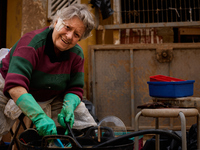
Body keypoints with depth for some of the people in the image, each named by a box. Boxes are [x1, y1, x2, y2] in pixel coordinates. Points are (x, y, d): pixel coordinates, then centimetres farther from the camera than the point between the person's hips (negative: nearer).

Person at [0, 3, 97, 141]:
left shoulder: (77, 54, -12)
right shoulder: (33, 43, -33)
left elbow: (75, 88, -7)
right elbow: (15, 86, -45)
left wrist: (68, 109, -31)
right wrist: (39, 117, -55)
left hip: (46, 99, 5)